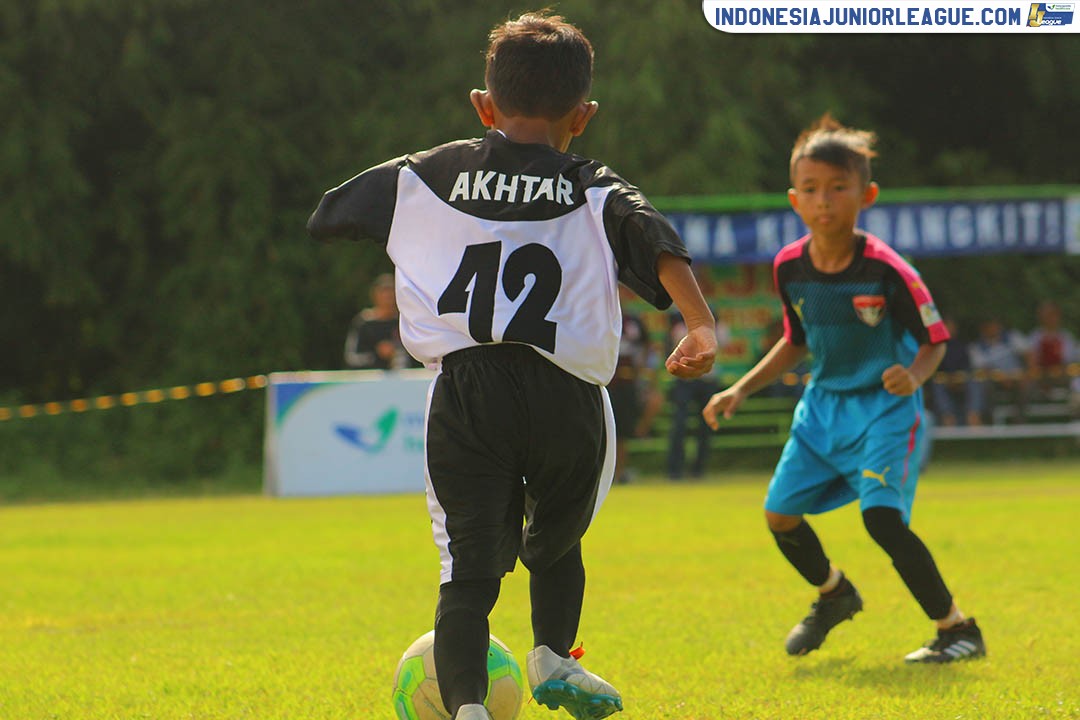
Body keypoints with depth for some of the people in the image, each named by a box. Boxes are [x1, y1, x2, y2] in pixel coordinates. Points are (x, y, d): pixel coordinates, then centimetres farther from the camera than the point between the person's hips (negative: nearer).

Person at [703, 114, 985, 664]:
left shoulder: (887, 271, -21)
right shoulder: (789, 267, -4)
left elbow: (934, 342, -12)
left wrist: (913, 376, -32)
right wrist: (740, 391, 8)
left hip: (883, 408, -6)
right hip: (822, 406, 6)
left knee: (882, 517, -23)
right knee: (780, 512, 5)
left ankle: (959, 630, -9)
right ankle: (833, 594, 37)